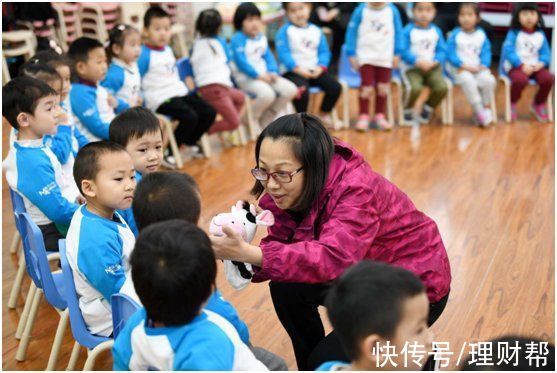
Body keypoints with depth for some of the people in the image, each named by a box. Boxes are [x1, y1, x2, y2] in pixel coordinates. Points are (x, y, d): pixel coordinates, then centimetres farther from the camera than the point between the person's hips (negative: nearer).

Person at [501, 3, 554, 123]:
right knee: (521, 80, -37)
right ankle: (512, 103, -3)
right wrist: (522, 65, -22)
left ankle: (539, 104, 8)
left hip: (535, 66, 4)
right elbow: (508, 51, -12)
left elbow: (545, 53, 9)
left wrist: (541, 63, -14)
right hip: (516, 66, -4)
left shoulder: (540, 34, 8)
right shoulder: (514, 33, -4)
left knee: (548, 79, -24)